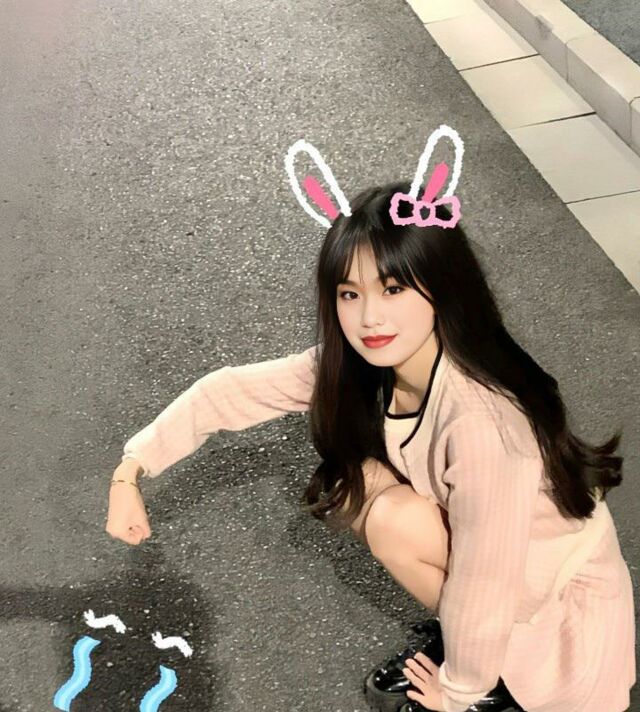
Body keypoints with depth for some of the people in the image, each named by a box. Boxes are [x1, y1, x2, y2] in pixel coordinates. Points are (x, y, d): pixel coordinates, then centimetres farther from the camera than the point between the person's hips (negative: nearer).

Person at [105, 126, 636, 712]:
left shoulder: (480, 422, -38)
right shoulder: (358, 365, -16)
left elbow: (483, 580, -28)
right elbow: (234, 390, -11)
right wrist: (130, 472, -17)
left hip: (558, 595, -6)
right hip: (480, 552, 6)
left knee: (391, 517, -25)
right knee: (354, 481, -12)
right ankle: (464, 635, 7)